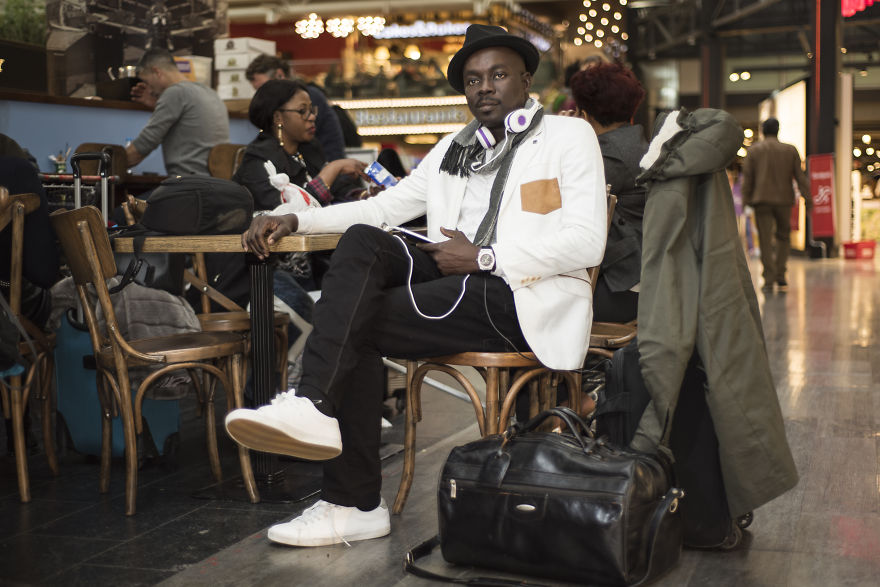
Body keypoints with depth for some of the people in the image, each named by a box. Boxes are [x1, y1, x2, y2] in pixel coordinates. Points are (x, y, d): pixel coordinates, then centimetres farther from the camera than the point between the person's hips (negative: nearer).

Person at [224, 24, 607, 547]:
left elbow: (588, 244, -7)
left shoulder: (569, 136, 7)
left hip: (524, 298, -6)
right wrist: (293, 221, 7)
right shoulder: (452, 150, 27)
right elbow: (383, 207, 22)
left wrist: (482, 258, -12)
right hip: (457, 285, 6)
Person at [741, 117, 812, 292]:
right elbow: (800, 176, 4)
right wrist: (808, 199, 5)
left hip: (762, 200, -1)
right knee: (783, 237, 15)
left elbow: (747, 178, 1)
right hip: (784, 200, 1)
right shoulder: (790, 150, 6)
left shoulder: (754, 150, 3)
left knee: (766, 240, -1)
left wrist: (746, 199, 5)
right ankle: (780, 277, 7)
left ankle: (769, 280, -5)